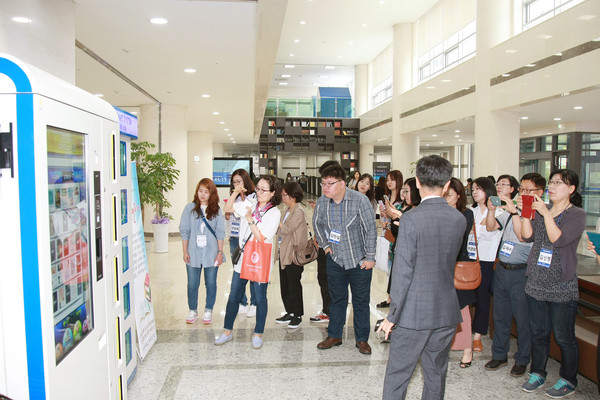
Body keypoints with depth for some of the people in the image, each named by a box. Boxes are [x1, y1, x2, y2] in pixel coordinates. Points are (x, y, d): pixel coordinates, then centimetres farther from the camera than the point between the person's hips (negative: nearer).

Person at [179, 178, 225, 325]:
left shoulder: (216, 210, 3)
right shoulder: (190, 208, 2)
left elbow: (220, 233, 2)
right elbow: (184, 231, 3)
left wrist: (220, 252, -3)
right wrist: (185, 251, -1)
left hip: (211, 254, 0)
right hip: (193, 253, 0)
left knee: (211, 283, 8)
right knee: (192, 284, 7)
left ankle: (208, 311, 23)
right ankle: (193, 311, 24)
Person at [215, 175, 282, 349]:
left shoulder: (274, 213, -11)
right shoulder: (250, 205, 3)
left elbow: (262, 238, -18)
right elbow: (228, 208, 13)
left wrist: (250, 219, -21)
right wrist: (235, 192, -1)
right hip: (242, 258, 5)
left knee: (260, 299, 8)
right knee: (233, 297, 12)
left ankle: (258, 334, 25)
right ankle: (228, 331, 27)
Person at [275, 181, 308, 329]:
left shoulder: (299, 212, -14)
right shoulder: (288, 210, 12)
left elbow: (287, 229, -22)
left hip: (293, 253, -9)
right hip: (283, 252, 9)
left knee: (294, 285, 1)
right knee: (284, 285, 14)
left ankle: (298, 315, 14)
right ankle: (290, 312, 26)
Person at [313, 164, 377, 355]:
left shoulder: (360, 200, -18)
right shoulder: (322, 202, -6)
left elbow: (371, 230, -12)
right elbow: (317, 224, 14)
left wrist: (370, 258, -10)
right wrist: (325, 245, 9)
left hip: (359, 261, -3)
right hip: (335, 260, 3)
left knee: (361, 301, 9)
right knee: (337, 299, 15)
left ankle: (362, 339, 25)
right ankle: (334, 336, 30)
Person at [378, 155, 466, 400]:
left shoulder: (411, 219, -17)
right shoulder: (459, 219, 0)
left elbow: (403, 272, -18)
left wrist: (393, 316, -9)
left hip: (414, 314, -5)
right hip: (447, 313, 5)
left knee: (397, 375, 7)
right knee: (436, 374, 19)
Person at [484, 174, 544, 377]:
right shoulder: (510, 210, 11)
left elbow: (523, 236, -22)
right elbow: (491, 227, 11)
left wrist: (514, 211, -28)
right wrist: (492, 209, -5)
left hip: (521, 272, -6)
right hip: (501, 269, 6)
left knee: (522, 318, 6)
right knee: (500, 315, 14)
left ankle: (522, 360, 23)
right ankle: (499, 355, 29)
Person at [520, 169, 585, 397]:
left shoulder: (577, 214, -5)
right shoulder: (541, 211, 12)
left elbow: (558, 239, -19)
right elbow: (527, 236, 2)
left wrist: (546, 213, -20)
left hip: (562, 288, -5)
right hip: (536, 283, 5)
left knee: (563, 336, 4)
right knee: (538, 332, 14)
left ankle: (568, 380, 21)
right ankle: (537, 373, 28)